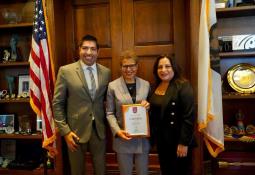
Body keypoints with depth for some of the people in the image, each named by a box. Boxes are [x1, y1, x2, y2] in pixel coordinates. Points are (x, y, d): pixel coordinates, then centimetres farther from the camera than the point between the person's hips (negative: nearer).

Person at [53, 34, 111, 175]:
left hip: (99, 130, 3)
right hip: (76, 130, -2)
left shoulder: (106, 72, 1)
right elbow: (57, 104, -7)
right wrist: (65, 131, -11)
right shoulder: (65, 71, -9)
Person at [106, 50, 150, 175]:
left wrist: (148, 106, -11)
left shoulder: (146, 84, 4)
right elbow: (110, 113, -2)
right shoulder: (112, 86, -5)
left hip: (142, 138, 2)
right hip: (123, 139, -2)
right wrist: (117, 131, -16)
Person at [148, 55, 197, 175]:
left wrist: (184, 143, -20)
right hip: (161, 141, 7)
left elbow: (188, 117, -19)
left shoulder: (183, 86, -15)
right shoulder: (155, 87, 6)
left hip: (177, 141, -6)